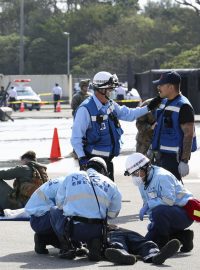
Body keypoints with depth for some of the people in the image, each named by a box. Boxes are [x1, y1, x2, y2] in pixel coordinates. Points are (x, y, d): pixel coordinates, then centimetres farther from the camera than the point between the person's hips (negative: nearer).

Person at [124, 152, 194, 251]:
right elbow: (147, 202, 13)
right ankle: (183, 237, 9)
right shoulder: (142, 181, 7)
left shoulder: (161, 176, -22)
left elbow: (169, 200, -33)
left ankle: (163, 243, -20)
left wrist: (148, 205, -29)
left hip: (184, 213, -10)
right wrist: (153, 221, -1)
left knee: (159, 211, -39)